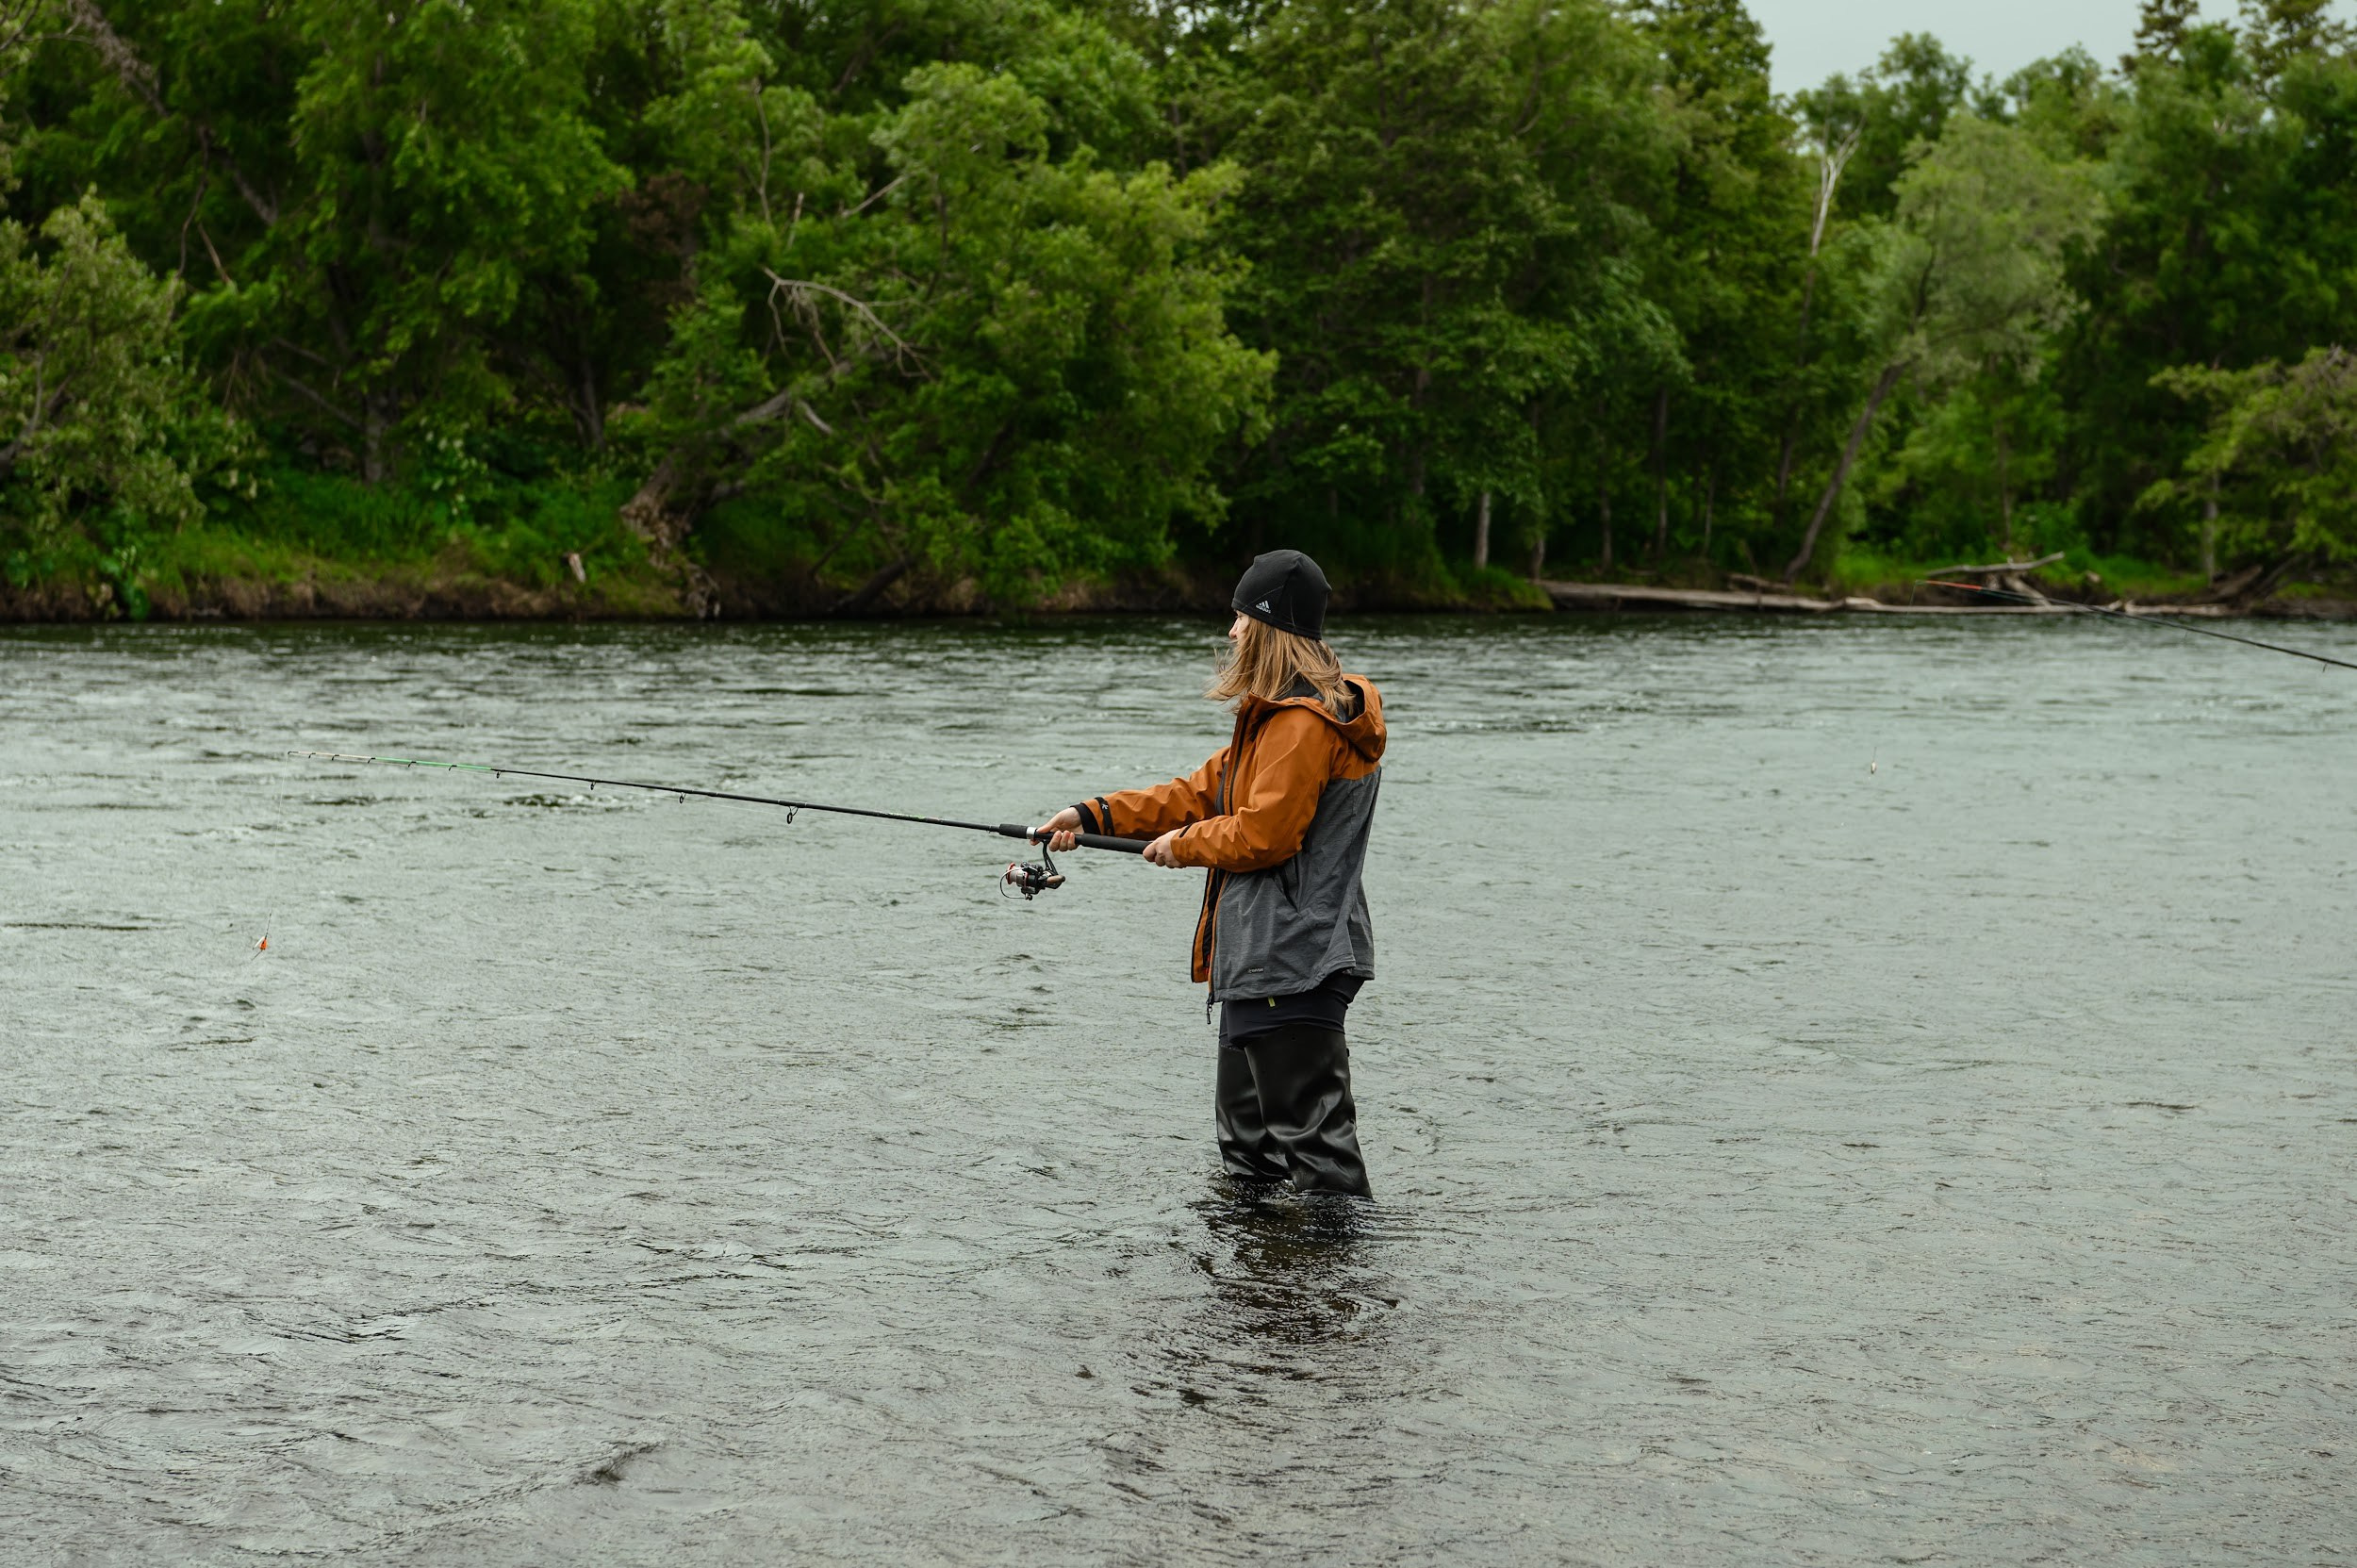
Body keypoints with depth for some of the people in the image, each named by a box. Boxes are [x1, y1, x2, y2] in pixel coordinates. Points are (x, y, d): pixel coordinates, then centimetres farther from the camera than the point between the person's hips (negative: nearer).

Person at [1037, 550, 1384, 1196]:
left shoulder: (1305, 723, -17)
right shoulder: (1275, 715, 19)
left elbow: (1262, 834, -23)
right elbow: (1204, 792, 21)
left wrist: (1185, 843, -4)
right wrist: (1093, 816, 14)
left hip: (1292, 965, -12)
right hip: (1262, 958, 12)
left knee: (1312, 1132, -10)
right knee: (1247, 1132, 19)